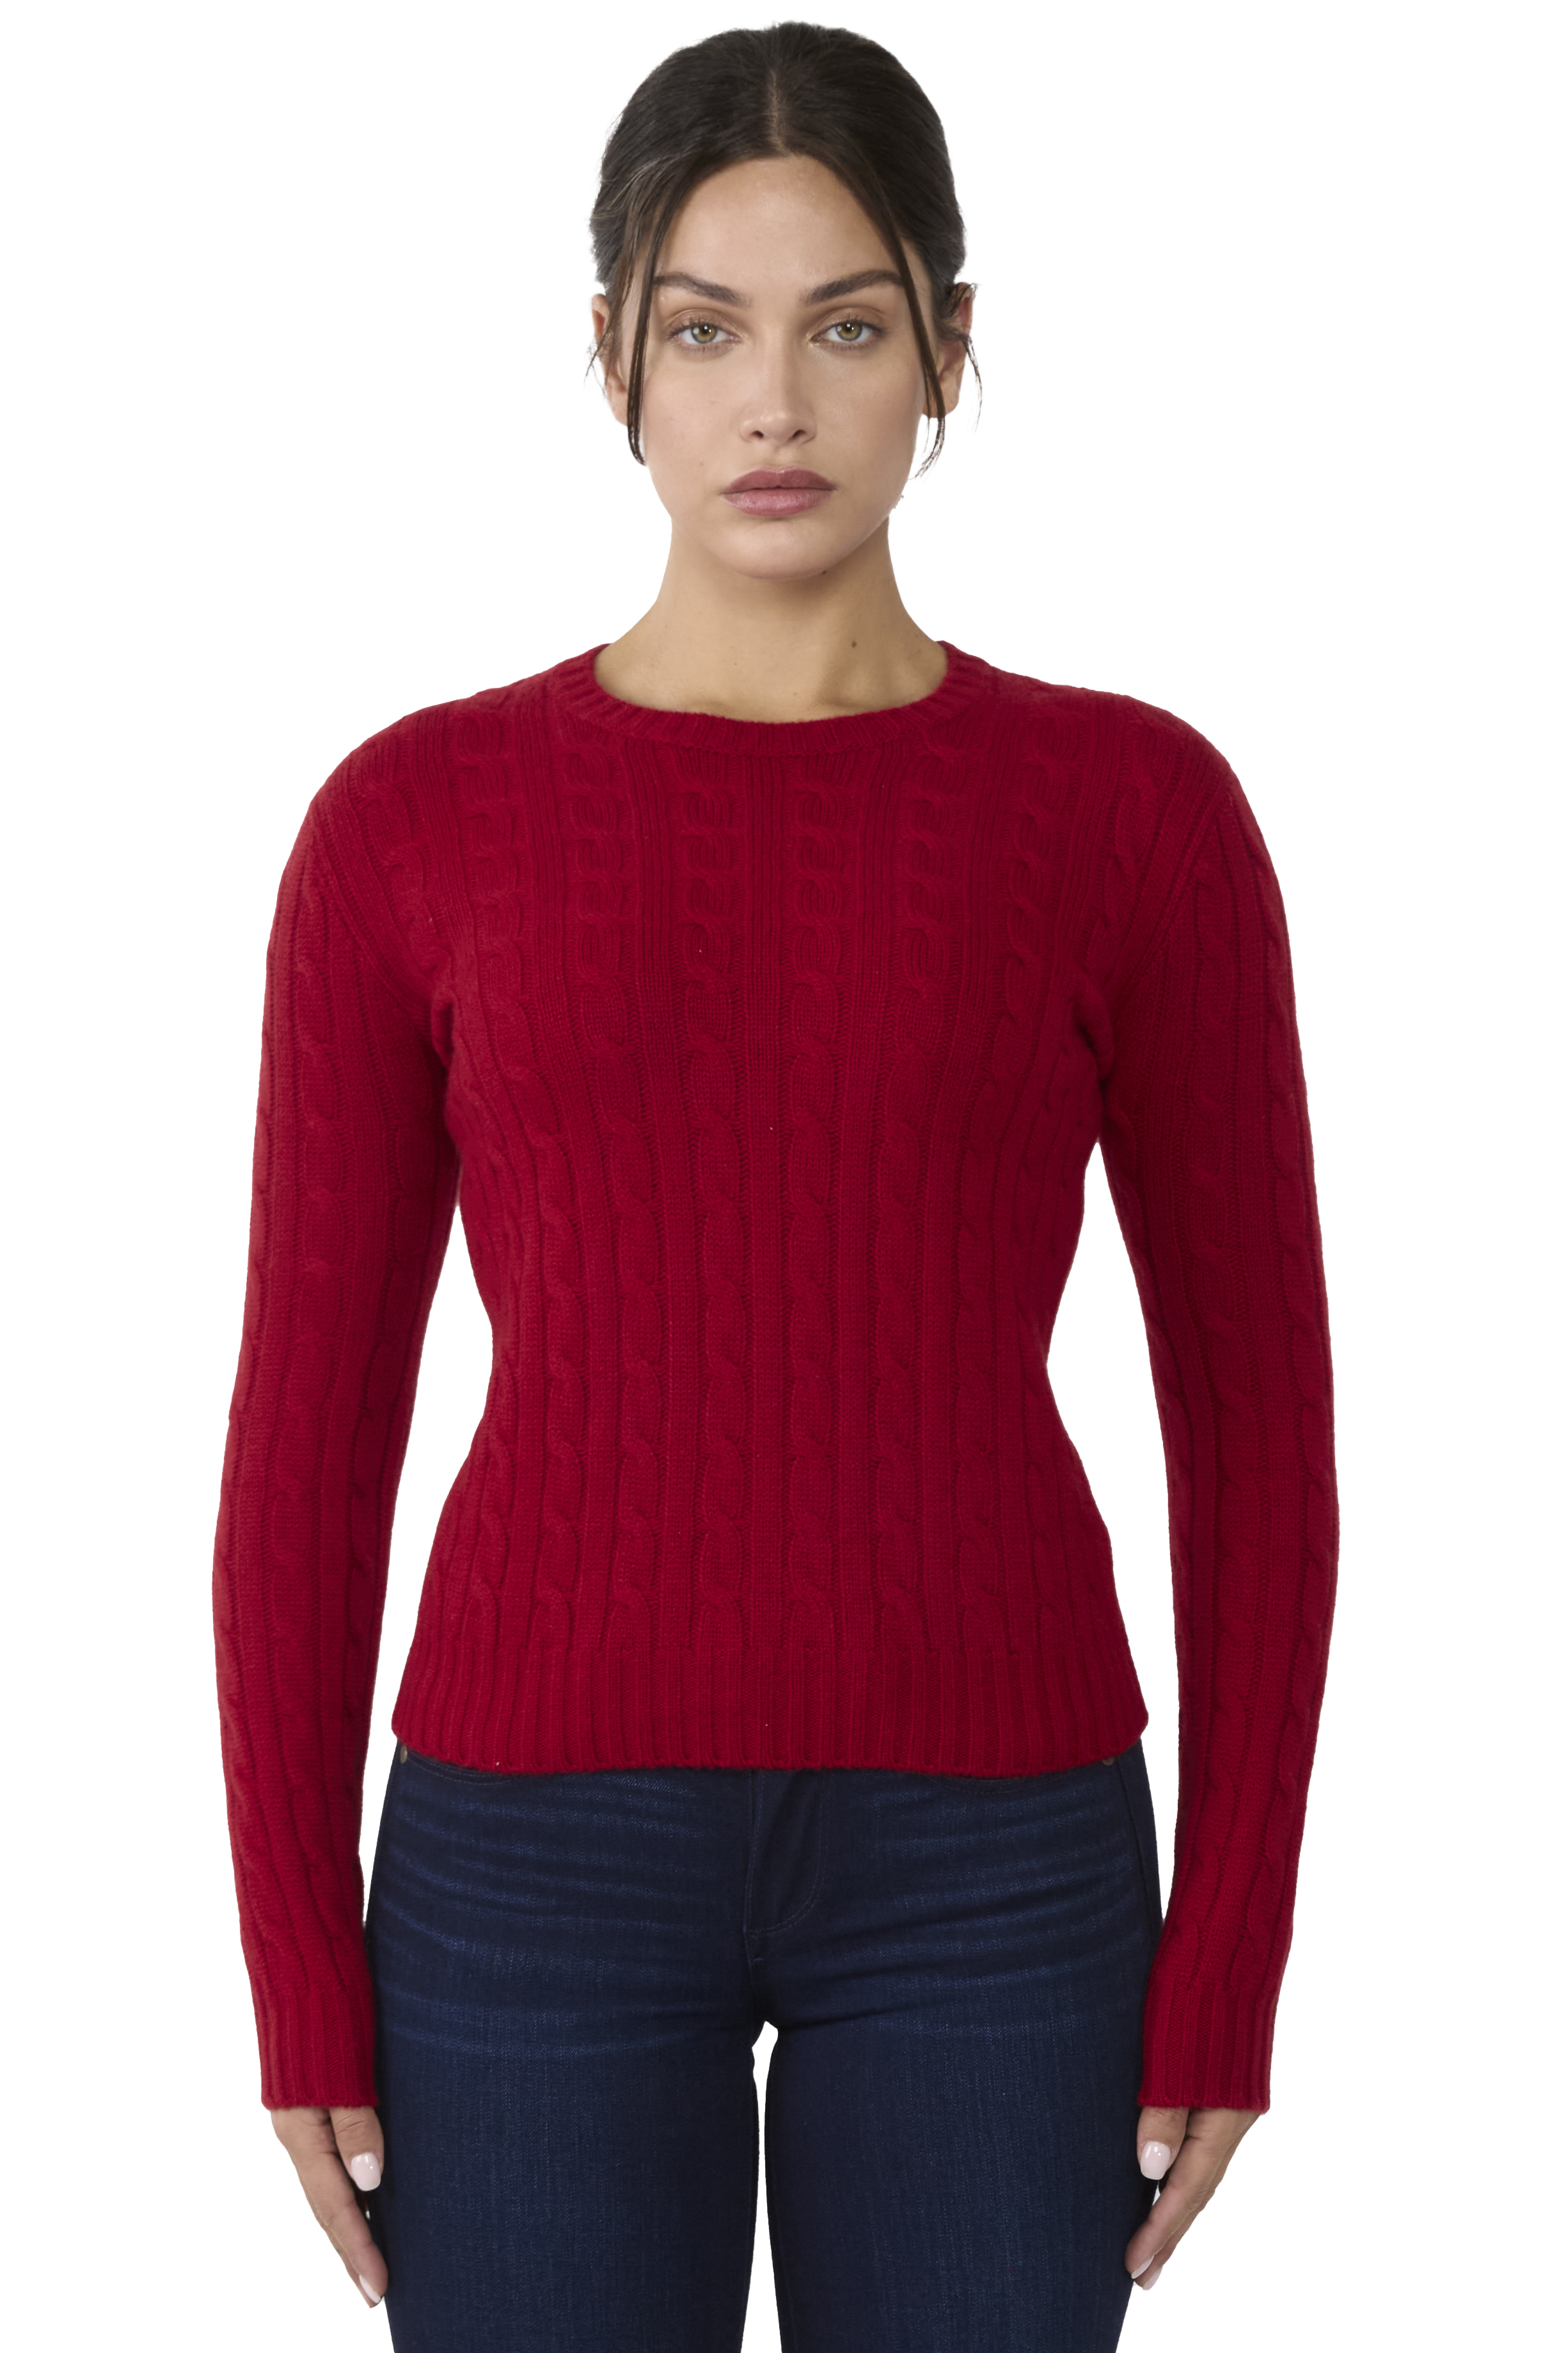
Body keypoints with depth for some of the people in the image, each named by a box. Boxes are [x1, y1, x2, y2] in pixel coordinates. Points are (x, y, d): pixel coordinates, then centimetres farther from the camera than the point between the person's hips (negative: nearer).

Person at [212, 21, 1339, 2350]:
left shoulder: (1135, 806, 0)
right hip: (542, 1851, 0)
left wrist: (1229, 1959, -1)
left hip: (982, 1861, 0)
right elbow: (312, 1422, 3)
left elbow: (1252, 1402, 2)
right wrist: (302, 1972, 0)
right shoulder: (418, 820, 1)